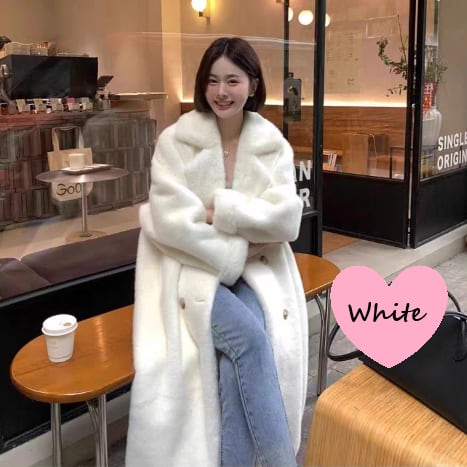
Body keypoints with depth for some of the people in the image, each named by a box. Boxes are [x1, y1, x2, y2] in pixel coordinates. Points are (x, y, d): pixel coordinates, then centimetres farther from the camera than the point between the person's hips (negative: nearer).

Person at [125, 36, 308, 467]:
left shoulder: (274, 145, 4)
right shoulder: (175, 140, -3)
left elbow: (286, 220, -8)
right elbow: (171, 222, -13)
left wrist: (220, 210, -16)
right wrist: (236, 252, -15)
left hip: (257, 269, 2)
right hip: (194, 269, -2)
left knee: (238, 351, -27)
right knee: (247, 334, -28)